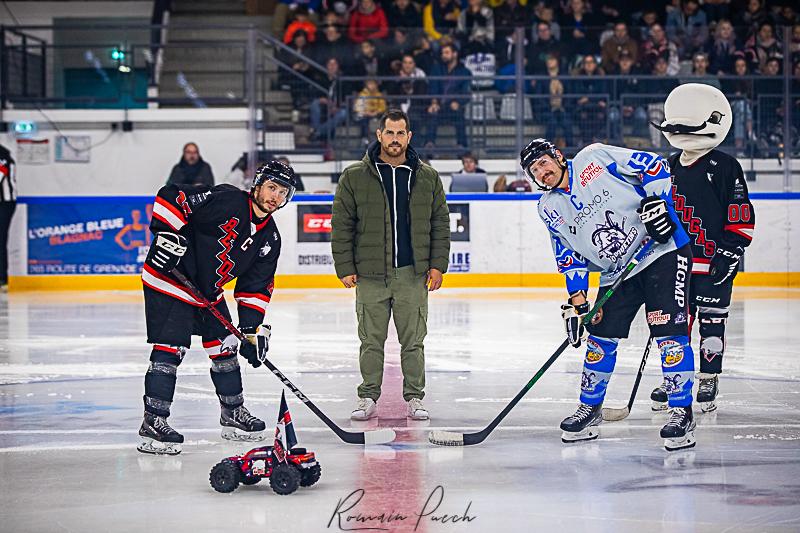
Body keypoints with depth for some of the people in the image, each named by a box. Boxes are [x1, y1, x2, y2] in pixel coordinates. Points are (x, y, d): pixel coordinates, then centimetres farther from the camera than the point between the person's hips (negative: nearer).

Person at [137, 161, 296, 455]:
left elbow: (256, 287, 6)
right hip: (168, 280, -9)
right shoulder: (226, 200, -22)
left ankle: (233, 414, 30)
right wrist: (167, 235, -30)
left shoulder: (270, 238, 2)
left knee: (225, 347, 14)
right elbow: (171, 197, -23)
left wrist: (254, 328, -1)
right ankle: (152, 424, -10)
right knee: (169, 350, -14)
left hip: (209, 291, 9)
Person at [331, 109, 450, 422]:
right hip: (370, 275, -1)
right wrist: (345, 267, -2)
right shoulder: (354, 177, 1)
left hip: (413, 275, 1)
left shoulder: (427, 178, 7)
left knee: (413, 340, 5)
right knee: (371, 340, 4)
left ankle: (415, 398, 14)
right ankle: (368, 397, 14)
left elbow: (440, 223, 11)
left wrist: (437, 264, 4)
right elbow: (341, 225, 2)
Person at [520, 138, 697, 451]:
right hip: (616, 273, 6)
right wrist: (577, 301, -1)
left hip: (663, 251, -6)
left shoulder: (595, 157, -7)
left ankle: (682, 413, -11)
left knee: (668, 331, -15)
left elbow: (654, 166, -6)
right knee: (601, 338, 6)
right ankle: (590, 409, 23)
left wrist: (657, 201, -18)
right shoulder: (549, 209, 7)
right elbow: (569, 257, 8)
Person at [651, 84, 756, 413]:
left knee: (712, 322, 2)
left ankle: (708, 382, 12)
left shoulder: (725, 168, -7)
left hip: (713, 263, -5)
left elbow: (743, 219, -8)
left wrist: (729, 254, -14)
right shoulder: (669, 168, 10)